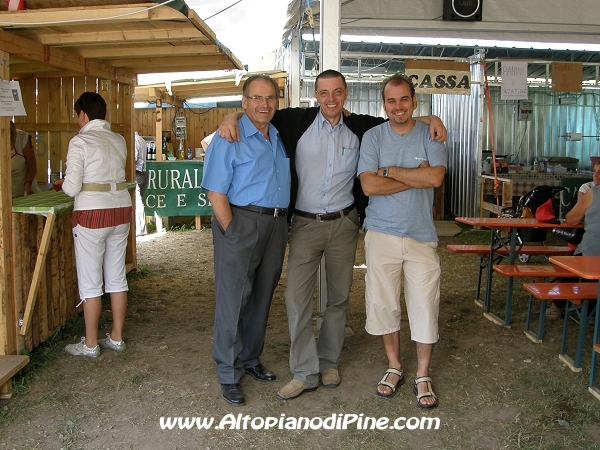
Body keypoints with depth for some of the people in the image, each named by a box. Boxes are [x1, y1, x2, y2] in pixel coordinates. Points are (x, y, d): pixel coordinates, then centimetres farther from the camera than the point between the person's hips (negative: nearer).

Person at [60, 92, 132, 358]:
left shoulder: (80, 141, -10)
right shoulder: (119, 140, 8)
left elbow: (72, 188, -13)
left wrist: (62, 184, 10)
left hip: (92, 214, -6)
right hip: (121, 209, 6)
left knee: (90, 282, 4)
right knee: (116, 277, 13)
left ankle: (90, 344, 14)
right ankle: (116, 338, 22)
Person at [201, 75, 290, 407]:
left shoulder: (281, 138, 12)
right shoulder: (229, 139, -8)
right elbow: (216, 193, -11)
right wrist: (231, 231, -15)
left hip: (276, 224, 7)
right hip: (241, 221, -6)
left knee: (262, 298, 14)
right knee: (234, 299, -1)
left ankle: (251, 359, 30)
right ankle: (228, 375, 11)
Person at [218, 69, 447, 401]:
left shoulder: (360, 128, 2)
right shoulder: (297, 122, -4)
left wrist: (430, 119, -3)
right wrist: (231, 117, -16)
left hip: (343, 224, 2)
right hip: (305, 224, -2)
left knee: (339, 296, 11)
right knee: (296, 296, -5)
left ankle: (328, 362, 29)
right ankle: (305, 372, 7)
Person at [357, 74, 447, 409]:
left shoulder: (431, 136, 2)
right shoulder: (373, 137, 1)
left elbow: (436, 177, -16)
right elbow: (369, 185, -12)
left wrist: (390, 171, -12)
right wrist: (417, 177, -11)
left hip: (422, 235, 0)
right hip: (382, 234, 1)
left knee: (425, 308, 3)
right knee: (384, 305, 8)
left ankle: (423, 375, 20)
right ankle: (395, 367, 27)